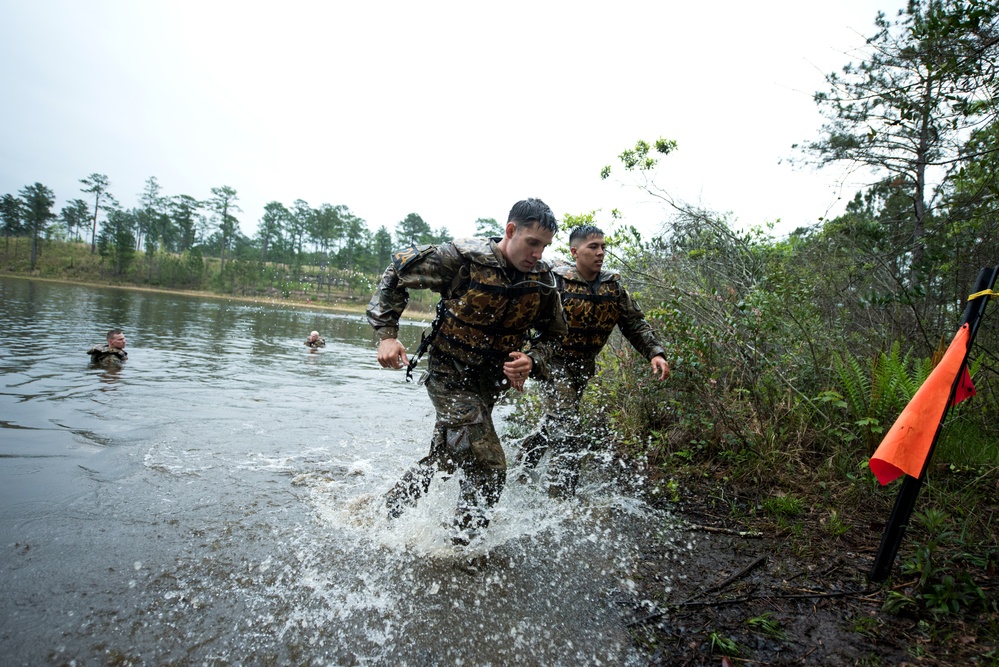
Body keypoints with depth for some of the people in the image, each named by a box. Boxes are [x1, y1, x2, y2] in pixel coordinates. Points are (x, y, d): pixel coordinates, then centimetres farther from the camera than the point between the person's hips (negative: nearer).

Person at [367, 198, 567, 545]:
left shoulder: (543, 282, -7)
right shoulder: (462, 257, -21)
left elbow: (556, 340, 4)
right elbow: (397, 271, -9)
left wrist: (533, 363, -18)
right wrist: (386, 334, -16)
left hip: (490, 383, 6)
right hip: (451, 377, -6)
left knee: (444, 458, 21)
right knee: (488, 471, -13)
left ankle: (387, 512, 45)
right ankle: (461, 543, 12)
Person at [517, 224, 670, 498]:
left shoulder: (613, 285, 3)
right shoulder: (555, 281, -15)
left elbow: (635, 323, 5)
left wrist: (655, 352, -9)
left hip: (583, 368, 7)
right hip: (554, 364, -7)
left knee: (555, 425, 22)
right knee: (569, 440, -13)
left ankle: (519, 468, 45)